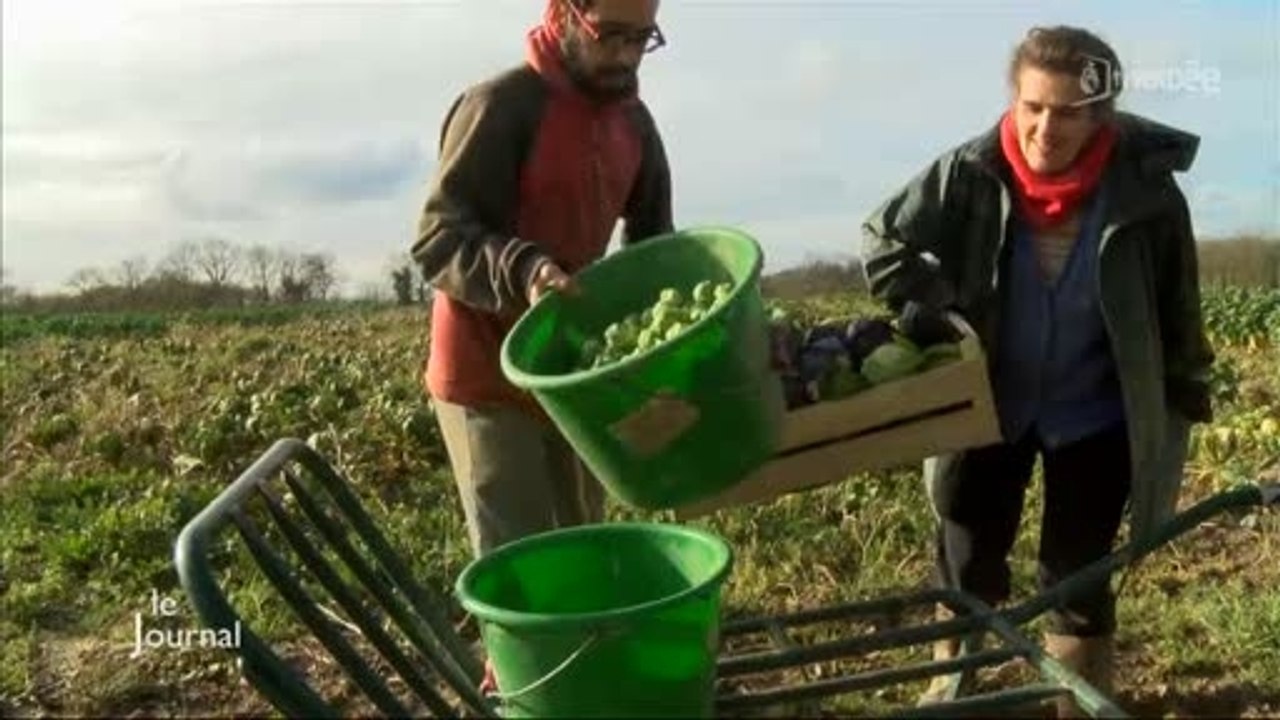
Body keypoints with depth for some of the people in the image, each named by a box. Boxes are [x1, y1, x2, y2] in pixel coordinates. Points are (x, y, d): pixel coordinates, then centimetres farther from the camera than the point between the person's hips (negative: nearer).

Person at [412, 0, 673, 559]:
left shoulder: (635, 122, 6)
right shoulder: (502, 106, -15)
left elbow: (653, 239, 16)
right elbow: (436, 240, -19)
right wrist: (521, 270, -37)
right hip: (488, 377, -7)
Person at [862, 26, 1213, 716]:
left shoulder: (1145, 189, -18)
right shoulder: (972, 175, -19)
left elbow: (1175, 309, -6)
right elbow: (882, 239, -7)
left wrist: (1185, 400, 1)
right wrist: (943, 315, -18)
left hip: (1093, 416, -1)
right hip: (993, 404, 1)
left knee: (1078, 573, 10)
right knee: (967, 558, 14)